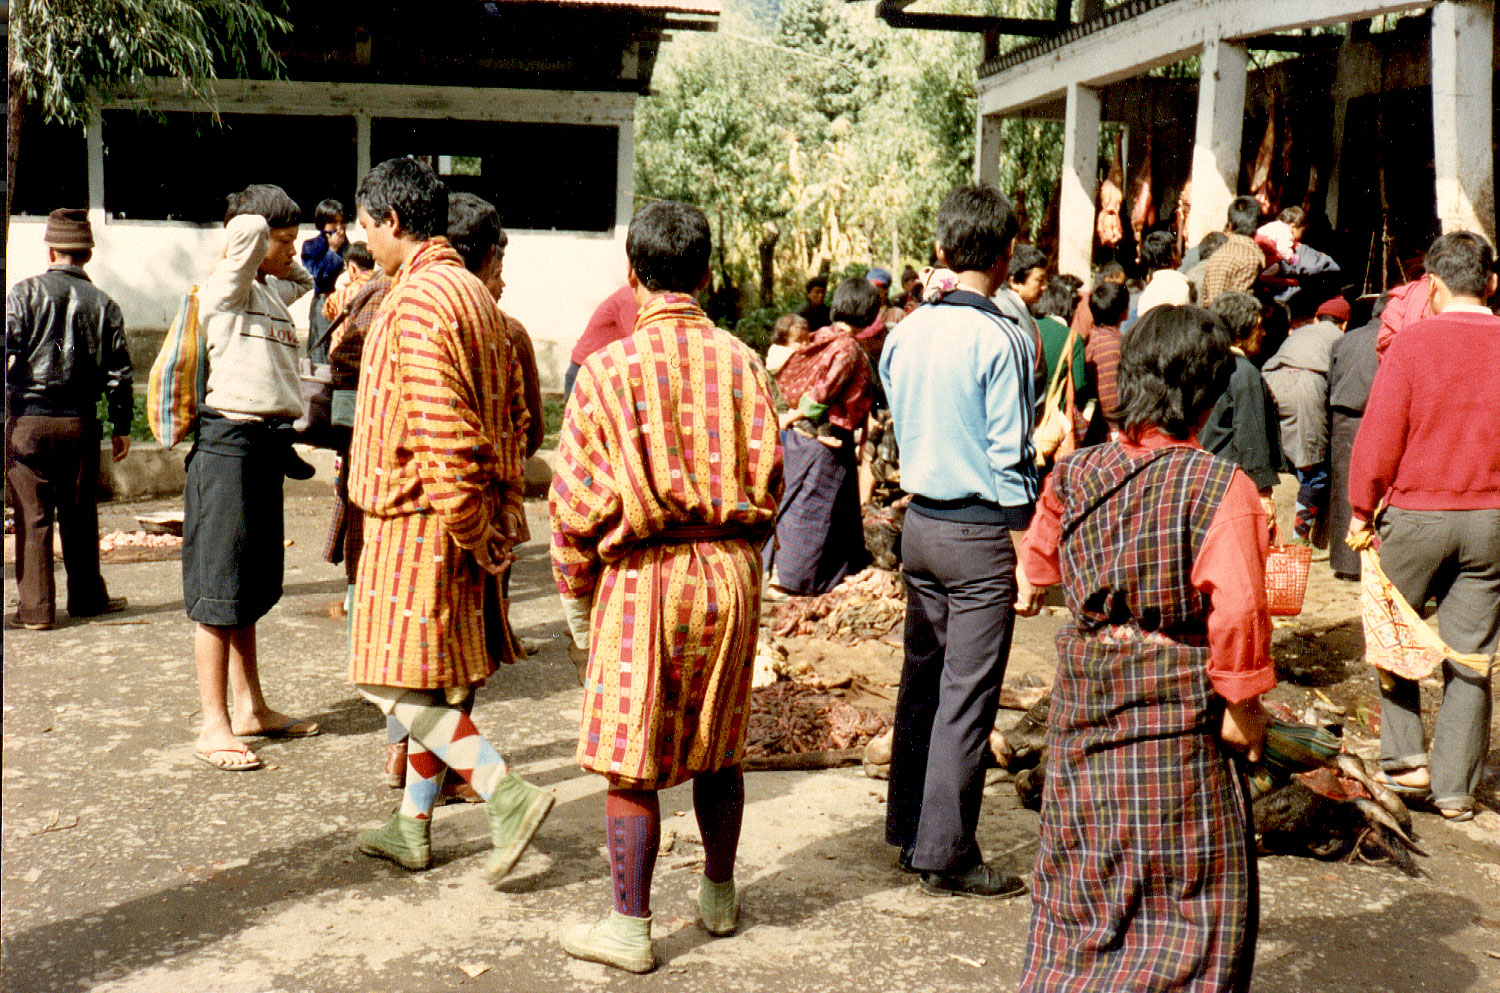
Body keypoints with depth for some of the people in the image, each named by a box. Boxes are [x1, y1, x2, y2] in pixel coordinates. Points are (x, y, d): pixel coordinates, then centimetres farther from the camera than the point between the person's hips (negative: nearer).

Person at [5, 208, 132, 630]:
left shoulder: (26, 292, -3)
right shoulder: (104, 304, 4)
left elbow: (6, 353, -11)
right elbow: (119, 372, 5)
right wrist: (121, 427, 13)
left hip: (28, 418, -2)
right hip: (80, 421, 2)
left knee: (32, 516, 3)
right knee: (80, 515, 14)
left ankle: (35, 608, 5)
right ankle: (87, 597, 23)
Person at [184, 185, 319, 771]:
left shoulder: (273, 290, 15)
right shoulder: (225, 290, -9)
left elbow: (304, 279, 38)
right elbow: (248, 228, -26)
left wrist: (282, 262, 19)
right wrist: (246, 241, -5)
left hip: (266, 445, 9)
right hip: (230, 442, -9)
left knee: (252, 589, 15)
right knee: (219, 592, -3)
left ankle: (251, 708, 24)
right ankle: (214, 726, 2)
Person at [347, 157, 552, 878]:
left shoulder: (417, 299, -17)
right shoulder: (473, 293, 14)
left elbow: (440, 434, -24)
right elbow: (511, 415, 16)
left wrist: (474, 534, -18)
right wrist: (501, 515, 16)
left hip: (419, 518, -10)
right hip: (469, 517, 10)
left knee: (398, 681, -4)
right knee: (434, 678, 14)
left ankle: (507, 793, -8)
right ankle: (413, 826, 23)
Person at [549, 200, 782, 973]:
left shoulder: (610, 367, -10)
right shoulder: (741, 363, 0)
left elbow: (577, 497, -7)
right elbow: (767, 479, 3)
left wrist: (576, 595, 5)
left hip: (642, 576, -4)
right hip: (730, 574, 4)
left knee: (631, 763, 6)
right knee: (718, 747, 19)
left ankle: (629, 929, 15)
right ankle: (719, 895, 34)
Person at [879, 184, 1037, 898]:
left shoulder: (904, 334, 4)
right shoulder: (1003, 340, -14)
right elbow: (1011, 451, -13)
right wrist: (1026, 538, -5)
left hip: (920, 520, 7)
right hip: (983, 531, -6)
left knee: (921, 680, 16)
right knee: (966, 696, 0)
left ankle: (908, 831, 27)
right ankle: (945, 855, 6)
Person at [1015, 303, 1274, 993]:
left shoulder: (1074, 474, 1)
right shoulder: (1221, 489, -16)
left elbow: (1041, 553, 22)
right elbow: (1237, 612, -25)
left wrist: (1030, 587, 44)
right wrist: (1243, 703, -10)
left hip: (1084, 704, 5)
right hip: (1180, 710, -5)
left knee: (1080, 890, 19)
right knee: (1191, 903, 9)